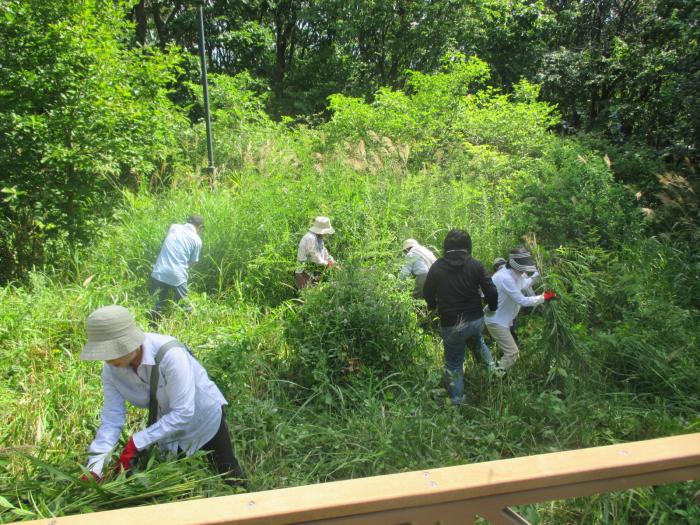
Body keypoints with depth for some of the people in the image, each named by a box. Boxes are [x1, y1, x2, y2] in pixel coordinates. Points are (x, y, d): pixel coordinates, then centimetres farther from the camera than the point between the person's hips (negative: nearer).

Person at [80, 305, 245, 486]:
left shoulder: (170, 354, -39)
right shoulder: (111, 370, -20)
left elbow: (183, 413, -37)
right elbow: (112, 419, -17)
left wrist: (137, 442, -37)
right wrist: (94, 467, -27)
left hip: (204, 417, -4)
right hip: (166, 425, 4)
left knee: (231, 479, 18)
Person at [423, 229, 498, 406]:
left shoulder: (437, 267, -8)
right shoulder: (476, 265, -7)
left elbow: (428, 294, 1)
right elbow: (491, 292, -7)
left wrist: (434, 306, 24)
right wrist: (492, 308, 14)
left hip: (451, 325, -2)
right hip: (476, 321, 2)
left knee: (453, 364, 15)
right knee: (477, 346, 35)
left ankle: (457, 401, 22)